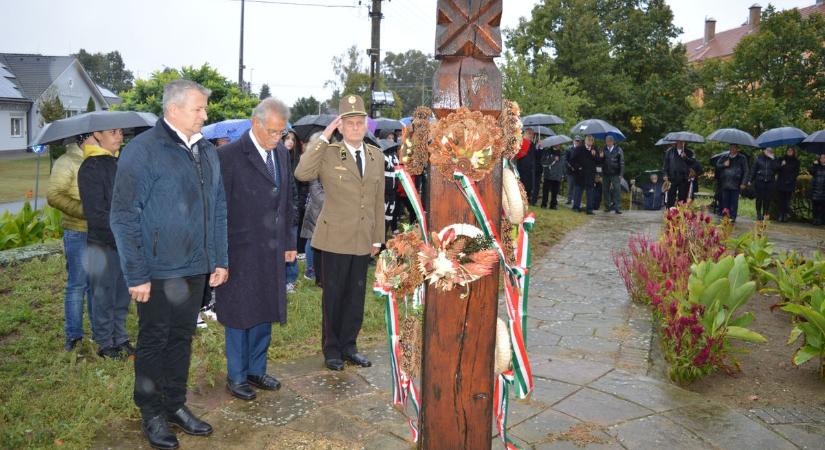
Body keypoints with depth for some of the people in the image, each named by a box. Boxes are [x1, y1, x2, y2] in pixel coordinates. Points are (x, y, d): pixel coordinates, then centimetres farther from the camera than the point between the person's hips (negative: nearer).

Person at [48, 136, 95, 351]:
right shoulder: (67, 163, -8)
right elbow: (54, 196, -15)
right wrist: (85, 211, -20)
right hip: (78, 234, -6)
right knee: (77, 284, 1)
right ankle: (72, 334, 13)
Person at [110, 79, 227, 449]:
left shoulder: (207, 152, 8)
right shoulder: (143, 150, -12)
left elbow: (218, 210, 14)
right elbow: (123, 217, -13)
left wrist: (220, 260, 10)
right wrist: (136, 274, -15)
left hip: (196, 268, 6)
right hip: (158, 271, -6)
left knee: (182, 336, 17)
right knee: (154, 340, 9)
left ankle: (175, 405, 33)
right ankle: (151, 414, 26)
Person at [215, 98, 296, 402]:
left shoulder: (282, 153, 8)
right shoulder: (230, 156, -12)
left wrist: (290, 242, 13)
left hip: (273, 251, 6)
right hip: (240, 251, -6)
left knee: (265, 312, 15)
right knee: (239, 314, 7)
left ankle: (256, 370, 31)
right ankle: (236, 377, 23)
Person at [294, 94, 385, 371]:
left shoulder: (377, 156, 8)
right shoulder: (328, 153, -7)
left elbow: (378, 201, 11)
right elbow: (302, 174, -26)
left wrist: (378, 238, 11)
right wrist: (324, 138, -22)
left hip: (363, 240, 4)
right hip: (335, 238, -4)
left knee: (356, 296, 13)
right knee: (333, 296, 8)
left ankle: (349, 346, 28)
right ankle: (332, 349, 24)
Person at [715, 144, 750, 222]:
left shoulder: (742, 158, 4)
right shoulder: (725, 157, 15)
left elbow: (745, 171, 1)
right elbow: (717, 165, 18)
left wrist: (743, 183, -6)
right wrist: (724, 165, -4)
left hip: (735, 184, -3)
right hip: (725, 183, 3)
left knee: (734, 202, -2)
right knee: (725, 201, 5)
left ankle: (732, 217, 2)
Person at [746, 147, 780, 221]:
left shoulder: (774, 160, 9)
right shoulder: (759, 158, 7)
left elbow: (777, 168, -8)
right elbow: (753, 170, 6)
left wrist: (772, 159, -13)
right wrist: (750, 180, 1)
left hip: (770, 182, 1)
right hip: (760, 181, -1)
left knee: (767, 199, 0)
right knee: (759, 198, -1)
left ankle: (765, 214, 9)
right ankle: (759, 214, 10)